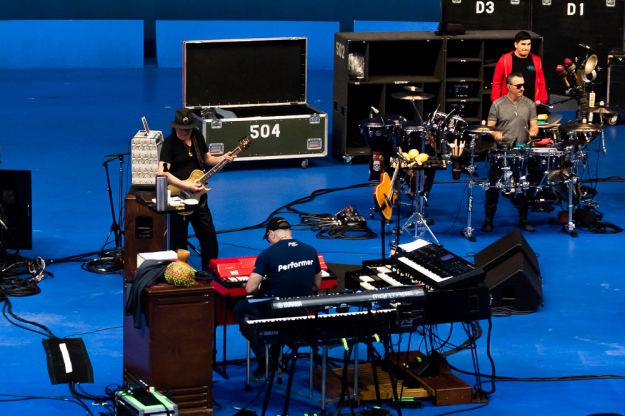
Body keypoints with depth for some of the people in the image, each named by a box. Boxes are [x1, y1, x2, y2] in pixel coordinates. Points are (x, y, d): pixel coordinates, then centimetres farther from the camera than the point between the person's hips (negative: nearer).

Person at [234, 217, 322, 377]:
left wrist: (260, 289, 8)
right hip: (302, 311, 6)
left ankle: (264, 358, 13)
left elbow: (250, 289, -16)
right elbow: (316, 286, 10)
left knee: (240, 308, 23)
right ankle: (274, 355, 35)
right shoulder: (311, 251, 0)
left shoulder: (268, 254, -15)